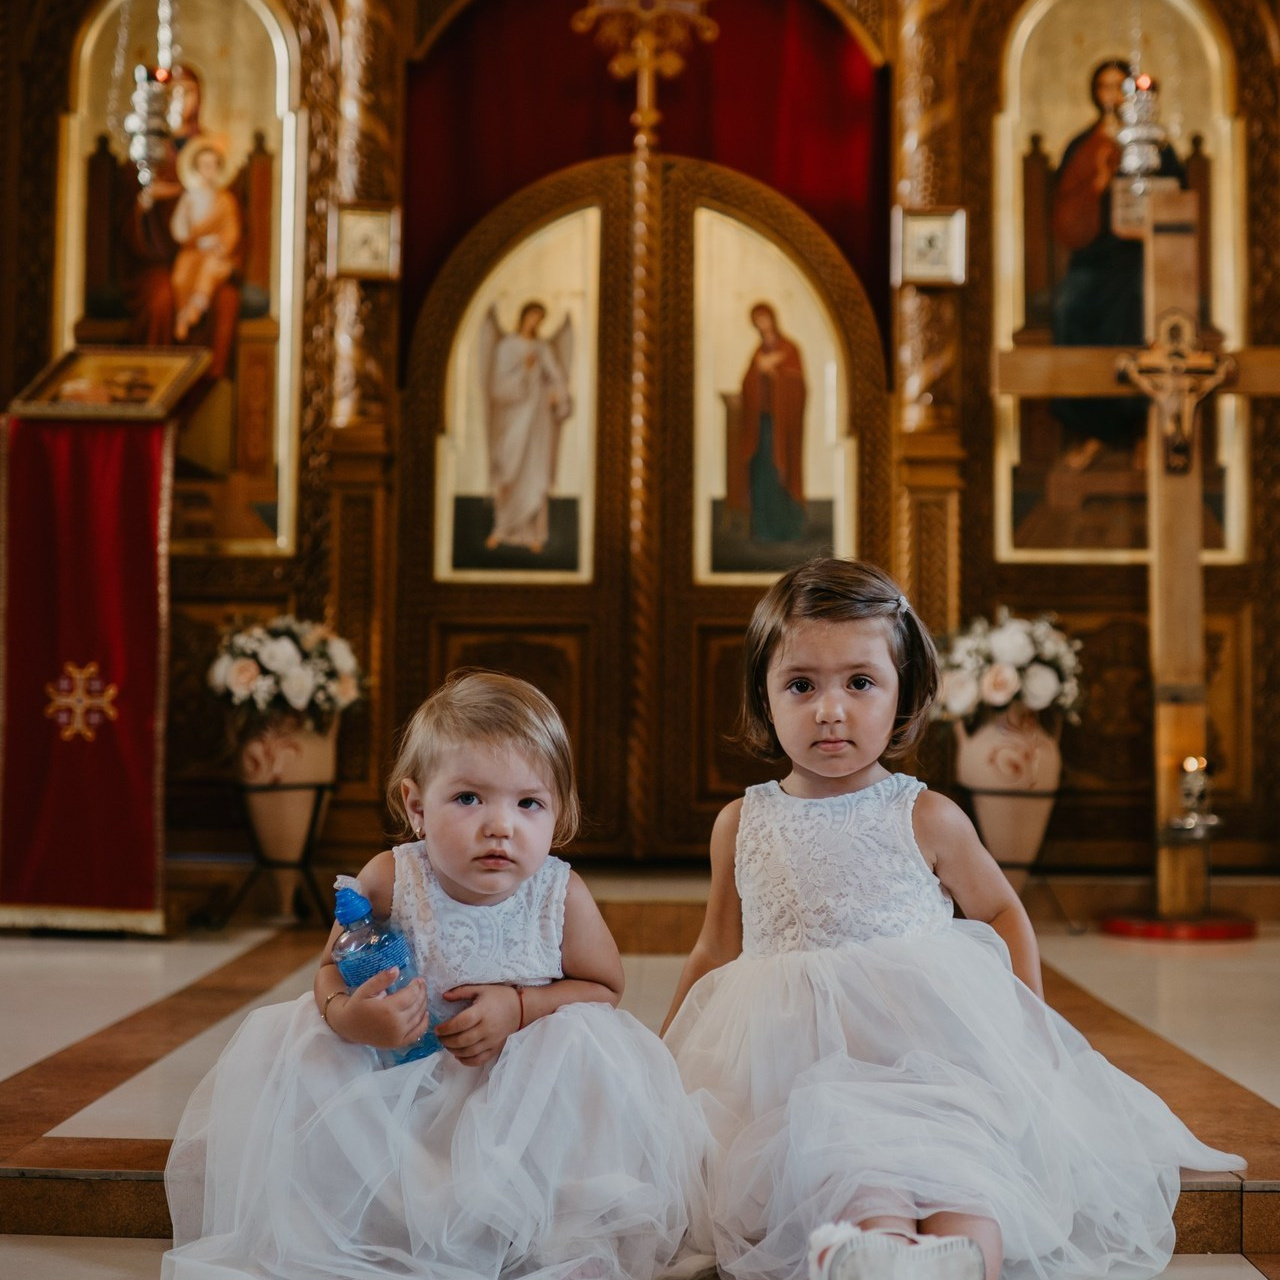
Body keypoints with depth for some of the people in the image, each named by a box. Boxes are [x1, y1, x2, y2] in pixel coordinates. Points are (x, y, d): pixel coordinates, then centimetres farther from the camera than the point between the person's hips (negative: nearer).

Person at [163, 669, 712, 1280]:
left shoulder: (563, 897, -15)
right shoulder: (388, 881, -17)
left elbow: (603, 987, -1)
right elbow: (333, 969, -6)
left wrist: (521, 1007, -19)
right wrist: (347, 1016, -32)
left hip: (524, 1085, 0)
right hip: (395, 1078, 1)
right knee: (294, 1064, -19)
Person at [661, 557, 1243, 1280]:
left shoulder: (928, 820, 6)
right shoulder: (742, 825, 11)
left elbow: (1001, 912, 21)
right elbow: (717, 951, 24)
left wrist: (1028, 1027, 12)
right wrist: (662, 1061, 26)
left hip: (930, 1049, 1)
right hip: (797, 1056, 0)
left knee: (962, 1183, -32)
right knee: (853, 1170, -35)